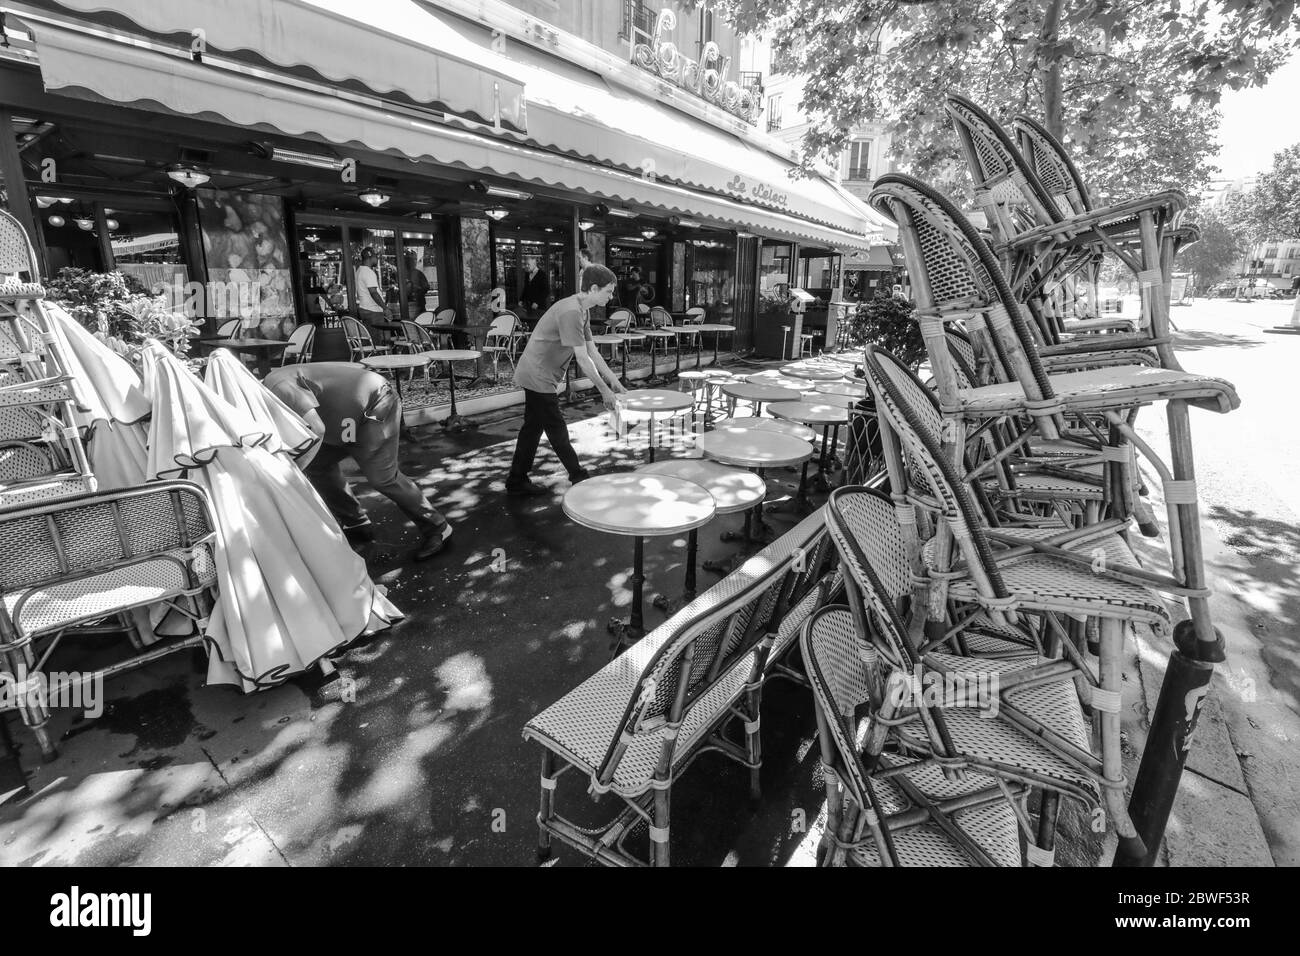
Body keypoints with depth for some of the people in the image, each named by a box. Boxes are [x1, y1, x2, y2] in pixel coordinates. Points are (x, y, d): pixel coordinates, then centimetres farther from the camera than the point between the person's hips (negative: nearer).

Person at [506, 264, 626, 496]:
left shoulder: (582, 311, 9)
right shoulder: (570, 312, -23)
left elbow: (592, 351, 11)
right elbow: (583, 358, -25)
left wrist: (613, 380, 8)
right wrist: (604, 390, -20)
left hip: (536, 376, 11)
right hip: (539, 378, -11)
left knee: (533, 428, 14)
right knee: (557, 431, 0)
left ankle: (517, 482, 22)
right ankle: (579, 478, 12)